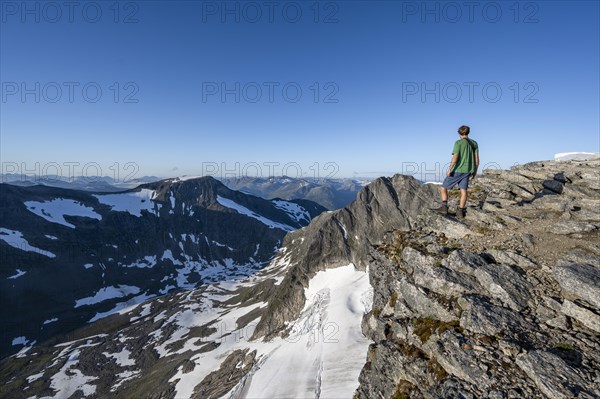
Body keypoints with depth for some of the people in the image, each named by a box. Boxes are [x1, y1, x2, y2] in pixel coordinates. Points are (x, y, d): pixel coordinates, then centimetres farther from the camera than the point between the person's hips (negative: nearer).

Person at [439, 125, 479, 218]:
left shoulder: (458, 142, -8)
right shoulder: (474, 143, 9)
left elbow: (455, 157, -19)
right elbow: (477, 159, 8)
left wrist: (449, 169, -16)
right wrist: (475, 171, 17)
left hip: (457, 170, -5)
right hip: (467, 171, 5)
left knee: (443, 188, 6)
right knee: (463, 191, 6)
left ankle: (444, 206, -4)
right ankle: (460, 211, 1)